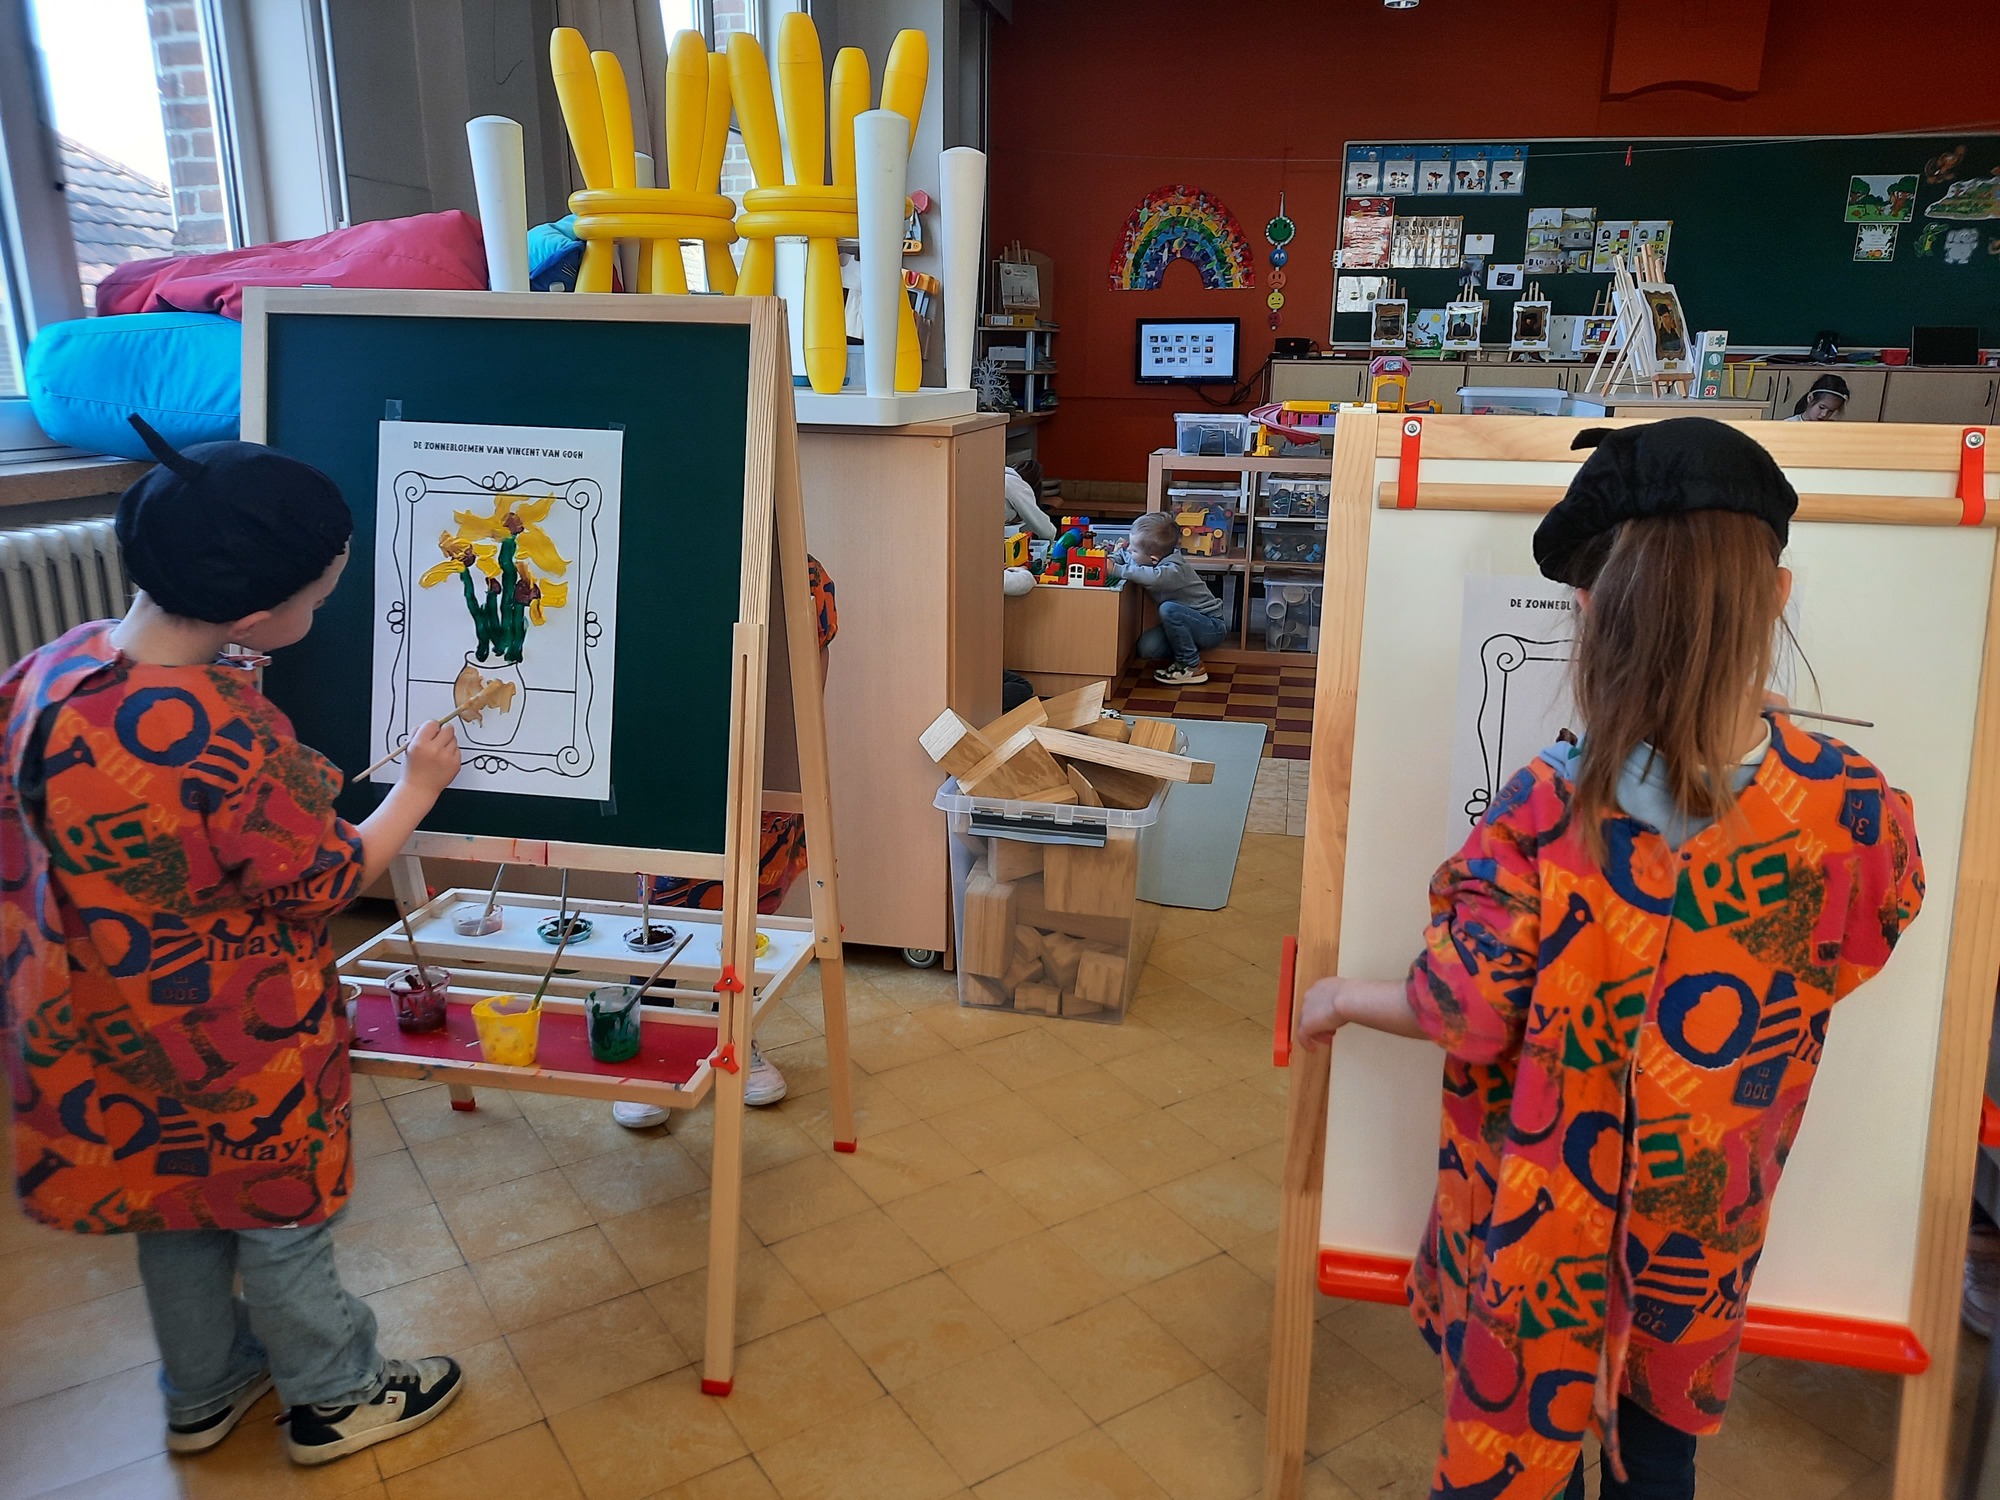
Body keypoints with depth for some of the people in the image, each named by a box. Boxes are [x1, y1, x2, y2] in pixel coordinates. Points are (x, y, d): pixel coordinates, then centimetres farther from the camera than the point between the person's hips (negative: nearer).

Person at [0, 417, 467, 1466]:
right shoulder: (231, 748, -35)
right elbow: (327, 879, -18)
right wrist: (418, 788, -4)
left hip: (106, 1028, 7)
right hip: (234, 1051, -7)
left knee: (177, 1214, 26)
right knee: (279, 1220, 16)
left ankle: (201, 1393, 48)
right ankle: (336, 1398, 39)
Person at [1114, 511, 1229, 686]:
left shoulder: (1174, 570, -30)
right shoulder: (1144, 559, -6)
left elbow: (1153, 576, -52)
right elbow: (1125, 557, 12)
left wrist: (1115, 569, -47)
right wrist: (1112, 558, -12)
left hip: (1212, 627, -8)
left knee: (1168, 609, -32)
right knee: (1147, 648, -14)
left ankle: (1192, 667, -17)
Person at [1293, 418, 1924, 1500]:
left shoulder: (1546, 814, -28)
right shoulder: (1855, 808, -20)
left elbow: (1465, 1017, -19)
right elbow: (1866, 938, 2)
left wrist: (1344, 997, 0)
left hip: (1545, 1214, -3)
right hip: (1704, 1219, 3)